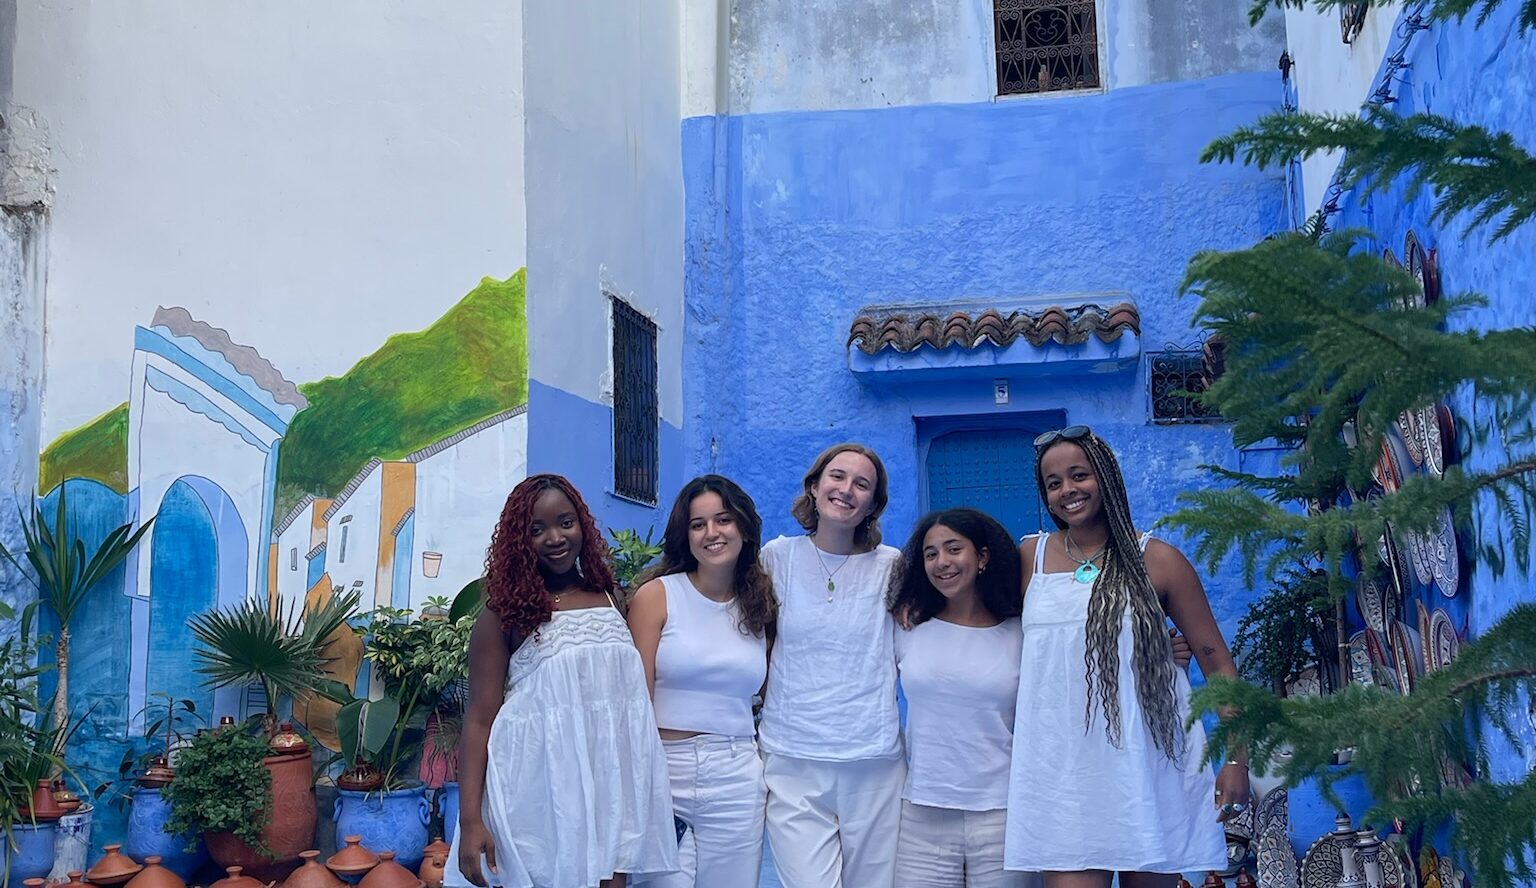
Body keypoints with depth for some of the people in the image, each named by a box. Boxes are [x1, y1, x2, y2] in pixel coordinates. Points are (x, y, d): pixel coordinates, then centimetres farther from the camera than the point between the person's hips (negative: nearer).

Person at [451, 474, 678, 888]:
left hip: (612, 790, 4)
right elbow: (480, 721, -7)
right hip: (540, 794, -4)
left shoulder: (610, 599, 9)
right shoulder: (505, 614, -4)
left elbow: (635, 698, 12)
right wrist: (470, 820, -14)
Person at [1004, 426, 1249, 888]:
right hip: (1063, 771, 1)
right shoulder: (1029, 558, 8)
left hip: (1150, 768, 0)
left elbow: (1216, 662, 2)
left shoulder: (1157, 560, 1)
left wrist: (1236, 758, -3)